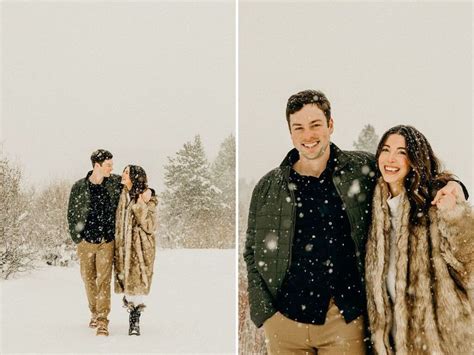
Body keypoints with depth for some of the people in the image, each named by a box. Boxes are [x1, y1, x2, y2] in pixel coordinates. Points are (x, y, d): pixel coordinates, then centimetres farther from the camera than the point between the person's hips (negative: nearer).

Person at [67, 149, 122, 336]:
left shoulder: (115, 183, 1)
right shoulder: (79, 187, -2)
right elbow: (72, 214, 4)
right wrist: (77, 239, 1)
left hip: (107, 241, 0)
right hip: (86, 241, 0)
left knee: (104, 279, -8)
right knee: (88, 279, 11)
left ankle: (103, 320, -7)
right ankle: (94, 313, 31)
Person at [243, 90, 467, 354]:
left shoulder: (362, 169, 3)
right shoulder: (268, 188, 3)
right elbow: (253, 254, 9)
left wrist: (449, 185, -5)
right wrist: (265, 311, 0)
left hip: (346, 321, 0)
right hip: (285, 320, 1)